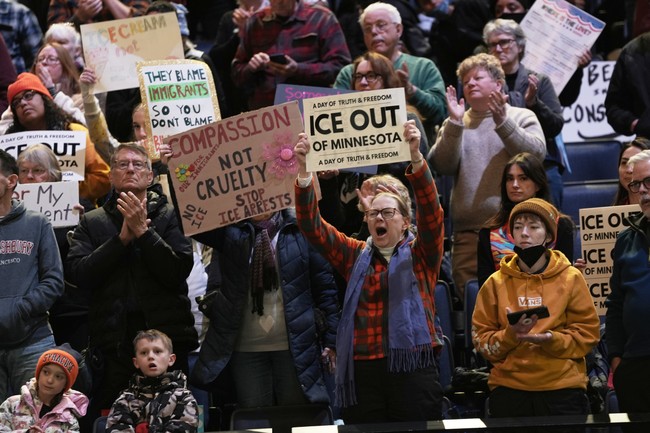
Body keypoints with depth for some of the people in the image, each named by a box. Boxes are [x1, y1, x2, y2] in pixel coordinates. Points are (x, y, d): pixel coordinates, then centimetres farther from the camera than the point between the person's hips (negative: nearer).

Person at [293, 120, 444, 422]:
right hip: (361, 371, 3)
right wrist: (304, 172, -7)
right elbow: (312, 227, 8)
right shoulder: (355, 255, 16)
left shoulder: (420, 254, 9)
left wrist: (416, 158, -23)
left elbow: (430, 211, -8)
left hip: (412, 370, -3)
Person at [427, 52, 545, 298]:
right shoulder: (456, 125, 17)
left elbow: (536, 153, -8)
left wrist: (502, 122, -14)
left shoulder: (522, 118, 10)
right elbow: (443, 166, 1)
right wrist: (454, 124, -9)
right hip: (468, 230, 3)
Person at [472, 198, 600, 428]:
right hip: (509, 388, 1)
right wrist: (510, 335, -15)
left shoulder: (571, 278, 2)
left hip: (562, 389, -1)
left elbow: (587, 333, -1)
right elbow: (481, 338, 4)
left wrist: (552, 340, -18)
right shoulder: (496, 282, 6)